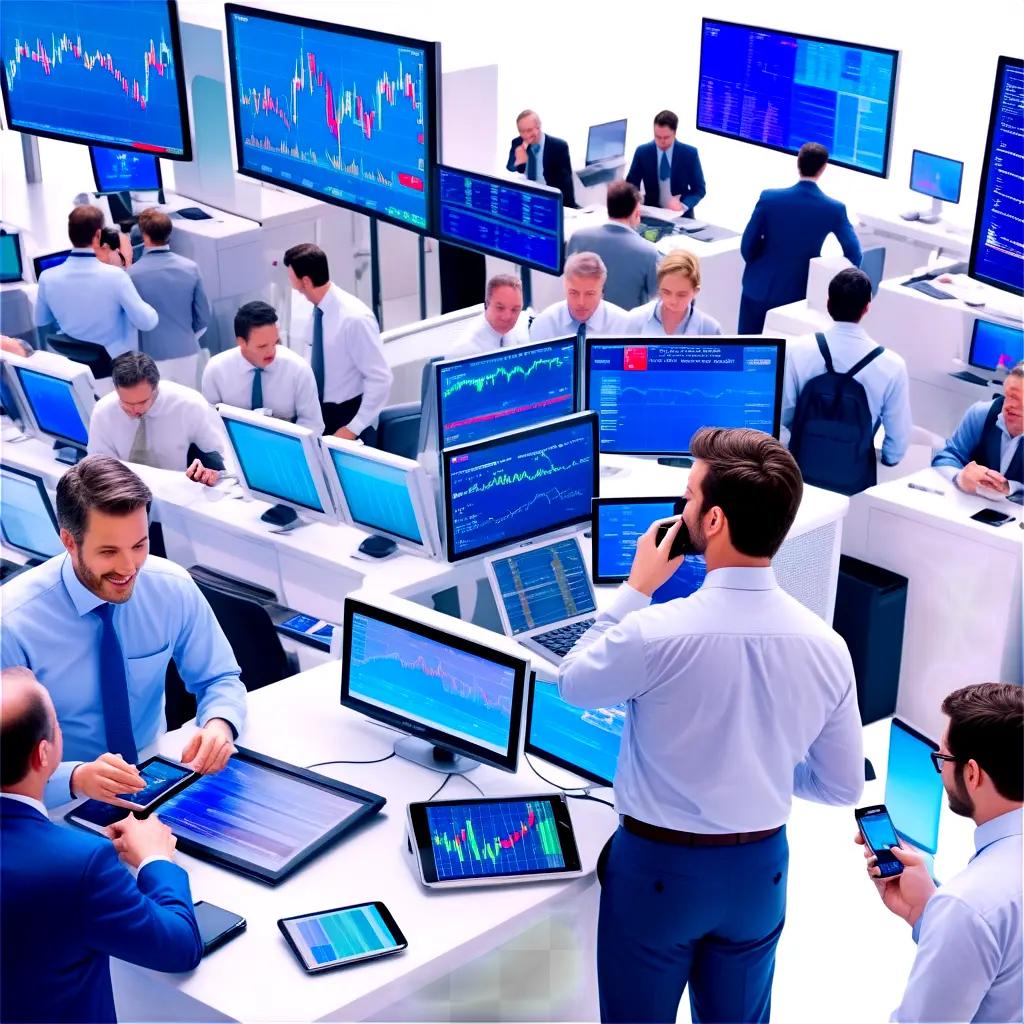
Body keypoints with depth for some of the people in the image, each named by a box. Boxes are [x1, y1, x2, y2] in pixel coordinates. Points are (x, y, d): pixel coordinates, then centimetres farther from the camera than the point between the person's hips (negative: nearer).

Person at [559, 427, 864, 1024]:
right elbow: (844, 787, 0)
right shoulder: (826, 646, -13)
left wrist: (636, 590, 0)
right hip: (760, 868, 4)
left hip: (658, 866, -3)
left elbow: (574, 683, -4)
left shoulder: (653, 634, -27)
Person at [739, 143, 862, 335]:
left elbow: (748, 245, -7)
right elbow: (853, 255, -7)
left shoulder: (769, 197, -13)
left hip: (760, 287, 0)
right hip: (798, 293, 0)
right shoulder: (834, 209, -10)